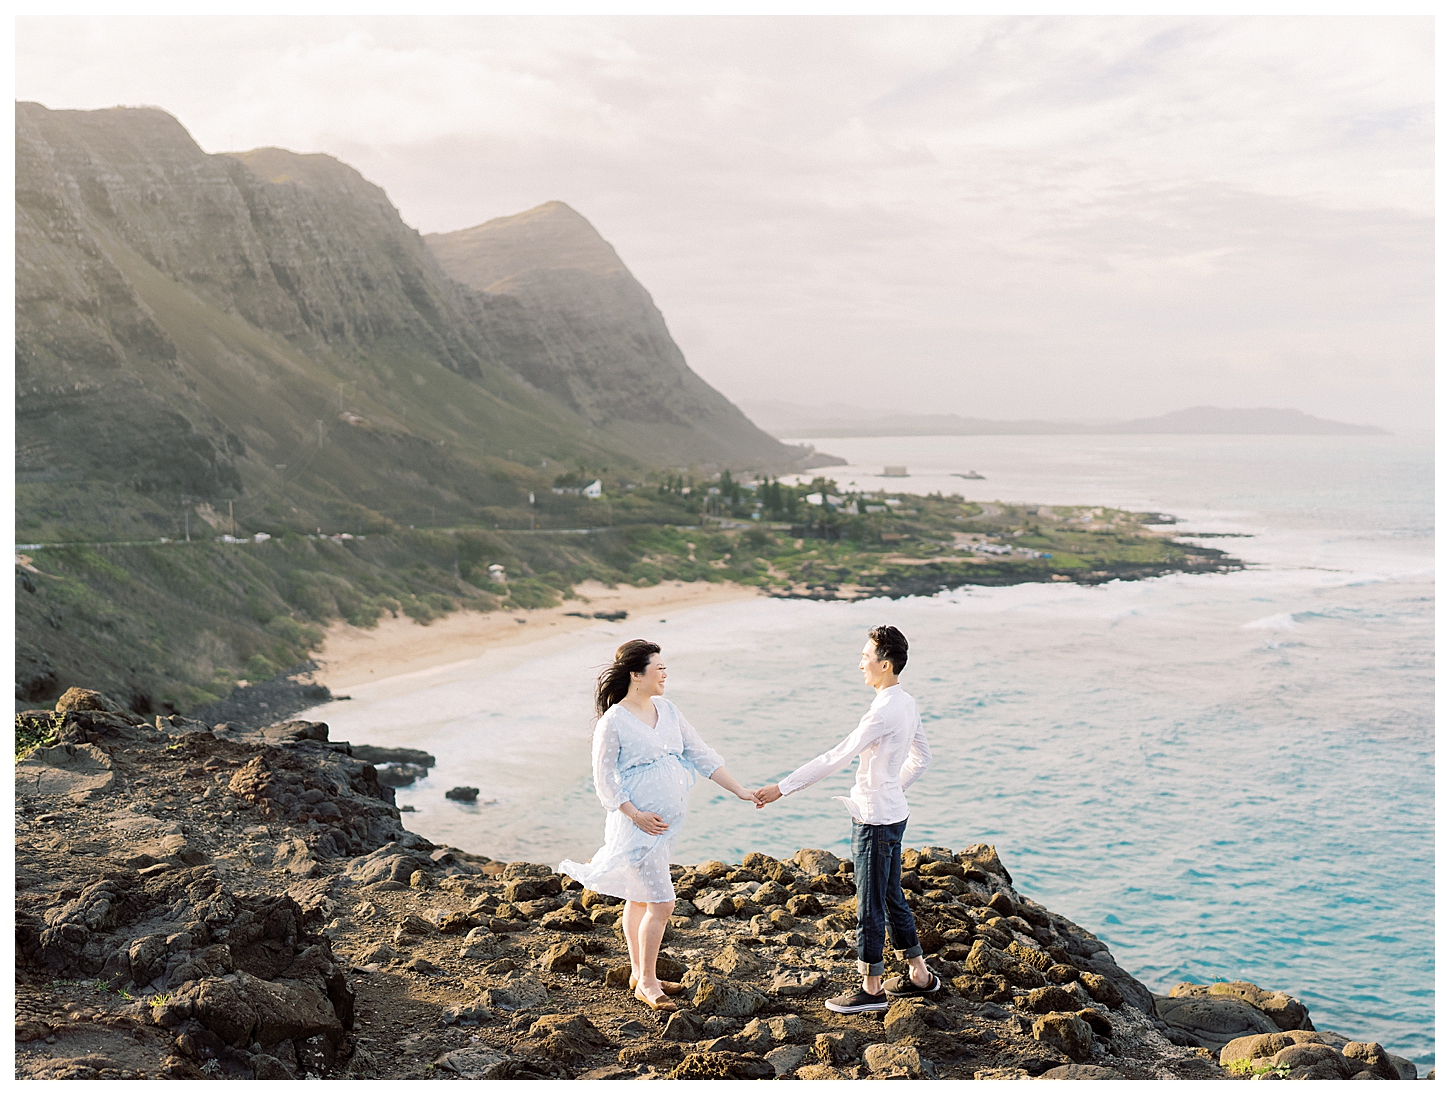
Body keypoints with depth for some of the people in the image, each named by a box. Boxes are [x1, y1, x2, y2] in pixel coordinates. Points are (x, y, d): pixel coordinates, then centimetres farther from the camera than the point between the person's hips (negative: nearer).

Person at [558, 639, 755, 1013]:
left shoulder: (667, 710, 6)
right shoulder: (613, 723, -15)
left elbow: (701, 754, 8)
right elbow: (605, 781, -12)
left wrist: (740, 791, 4)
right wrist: (637, 816, -20)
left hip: (668, 821, 7)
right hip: (638, 824, -7)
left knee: (639, 899, 18)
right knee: (661, 902, -8)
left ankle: (639, 973, 29)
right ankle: (646, 982, 7)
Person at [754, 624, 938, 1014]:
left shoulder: (884, 711, -23)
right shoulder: (907, 704, 7)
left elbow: (836, 758, -25)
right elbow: (922, 758, 18)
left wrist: (782, 788, -22)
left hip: (875, 820, -10)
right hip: (891, 813, 10)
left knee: (870, 905, 2)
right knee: (892, 898, 20)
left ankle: (871, 988, 13)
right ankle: (920, 975, 30)